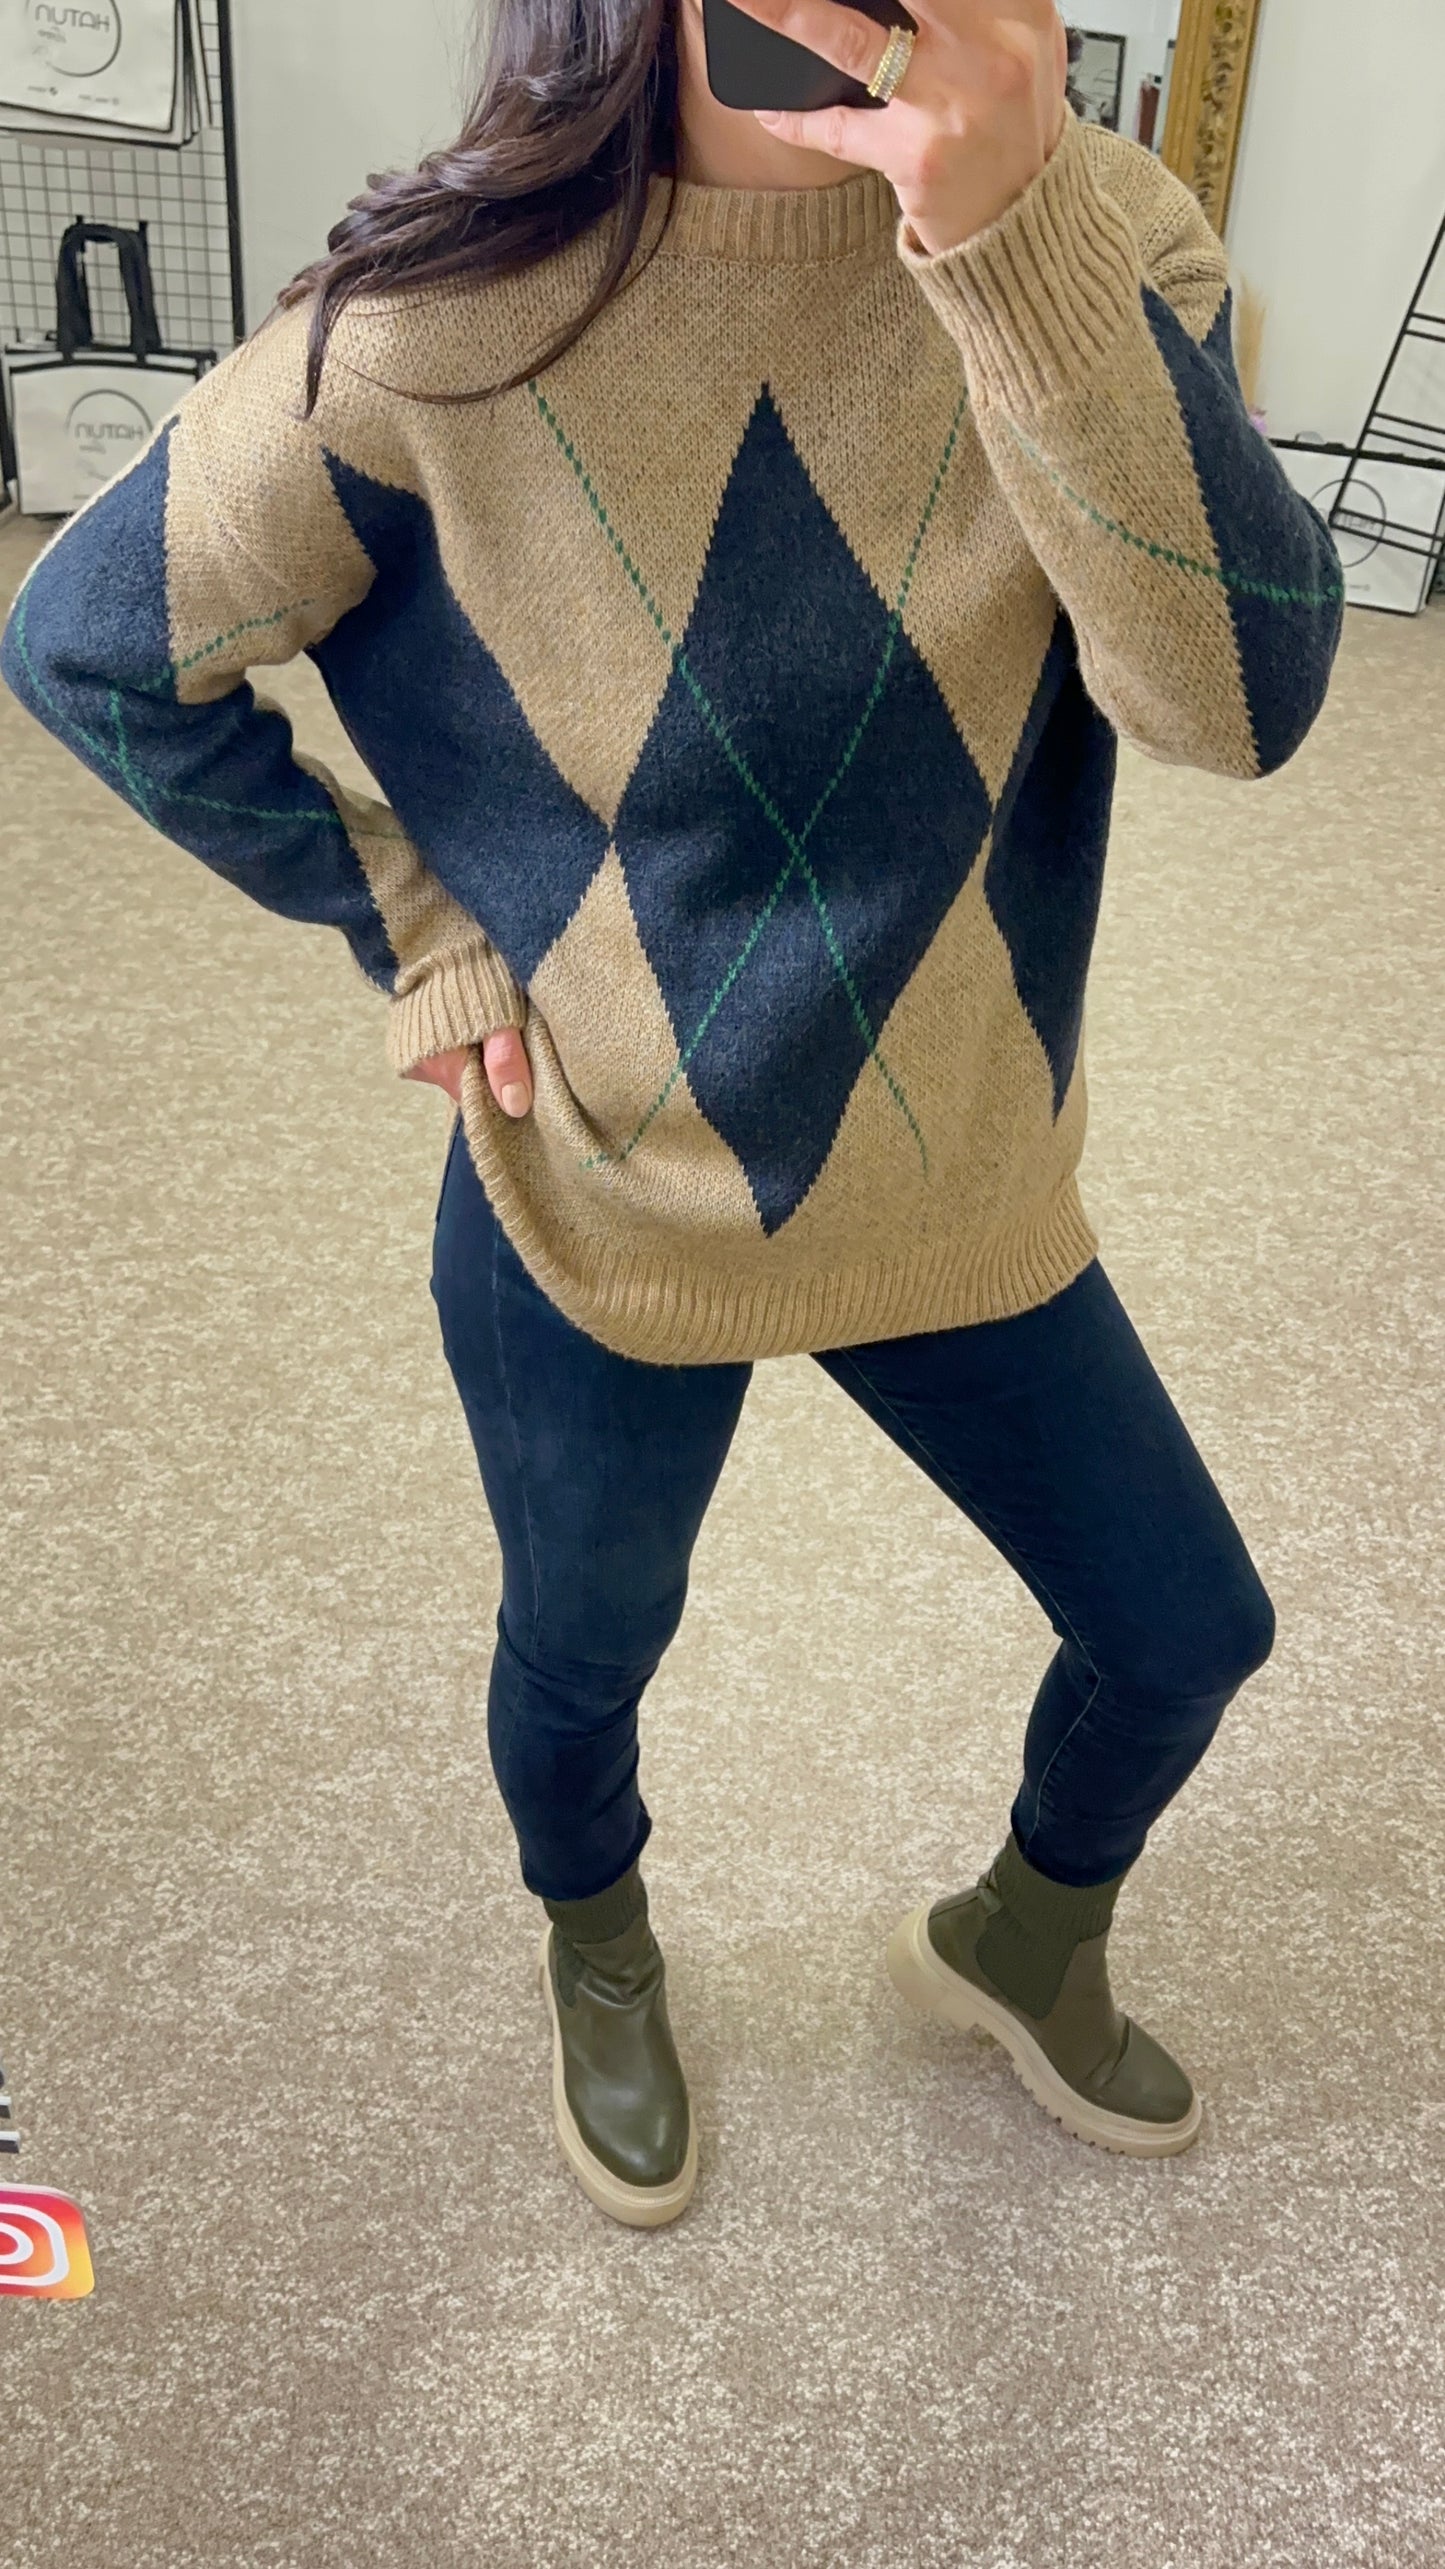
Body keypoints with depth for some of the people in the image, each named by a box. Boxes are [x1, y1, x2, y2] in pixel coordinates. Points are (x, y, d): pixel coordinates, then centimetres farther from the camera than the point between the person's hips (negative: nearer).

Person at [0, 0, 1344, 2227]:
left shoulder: (1098, 240, -11)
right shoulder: (457, 314, -17)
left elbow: (1244, 695, -26)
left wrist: (1018, 244, -35)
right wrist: (407, 925, -9)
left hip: (964, 1186, 3)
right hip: (599, 1203, -2)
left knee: (1188, 1630, 16)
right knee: (584, 1659, 20)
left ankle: (1021, 1937, 51)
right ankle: (599, 1959, 58)